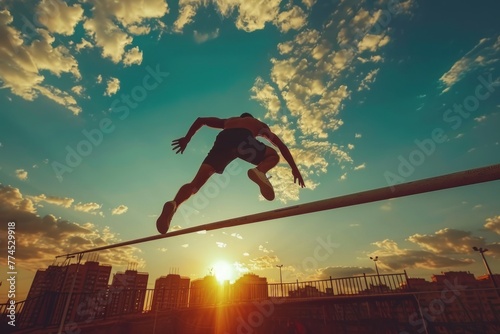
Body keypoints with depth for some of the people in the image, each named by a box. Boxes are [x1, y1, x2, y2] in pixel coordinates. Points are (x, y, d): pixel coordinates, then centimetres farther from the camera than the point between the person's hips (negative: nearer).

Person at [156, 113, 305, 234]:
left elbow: (200, 120, 38)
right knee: (273, 156, 20)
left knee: (196, 183, 1)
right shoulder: (260, 124, 39)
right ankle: (259, 171, -13)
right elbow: (281, 145, 29)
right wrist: (294, 168, 28)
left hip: (223, 139, 2)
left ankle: (173, 204, -27)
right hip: (243, 139, -2)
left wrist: (186, 139, 36)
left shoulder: (229, 121, 45)